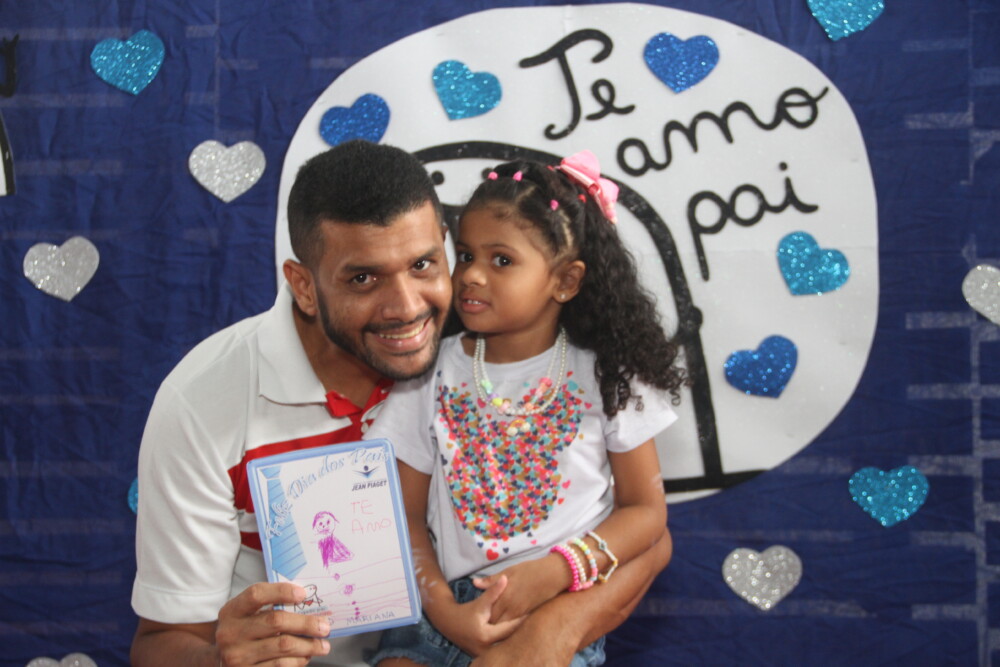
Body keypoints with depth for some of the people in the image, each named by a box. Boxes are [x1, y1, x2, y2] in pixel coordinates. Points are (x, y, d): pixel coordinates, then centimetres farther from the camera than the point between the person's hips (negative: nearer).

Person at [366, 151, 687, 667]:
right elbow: (407, 513, 3)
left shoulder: (603, 377, -1)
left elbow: (645, 508, 2)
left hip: (560, 610, -2)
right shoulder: (430, 372, 3)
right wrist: (445, 612, -12)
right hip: (444, 605, 2)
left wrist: (556, 571, -14)